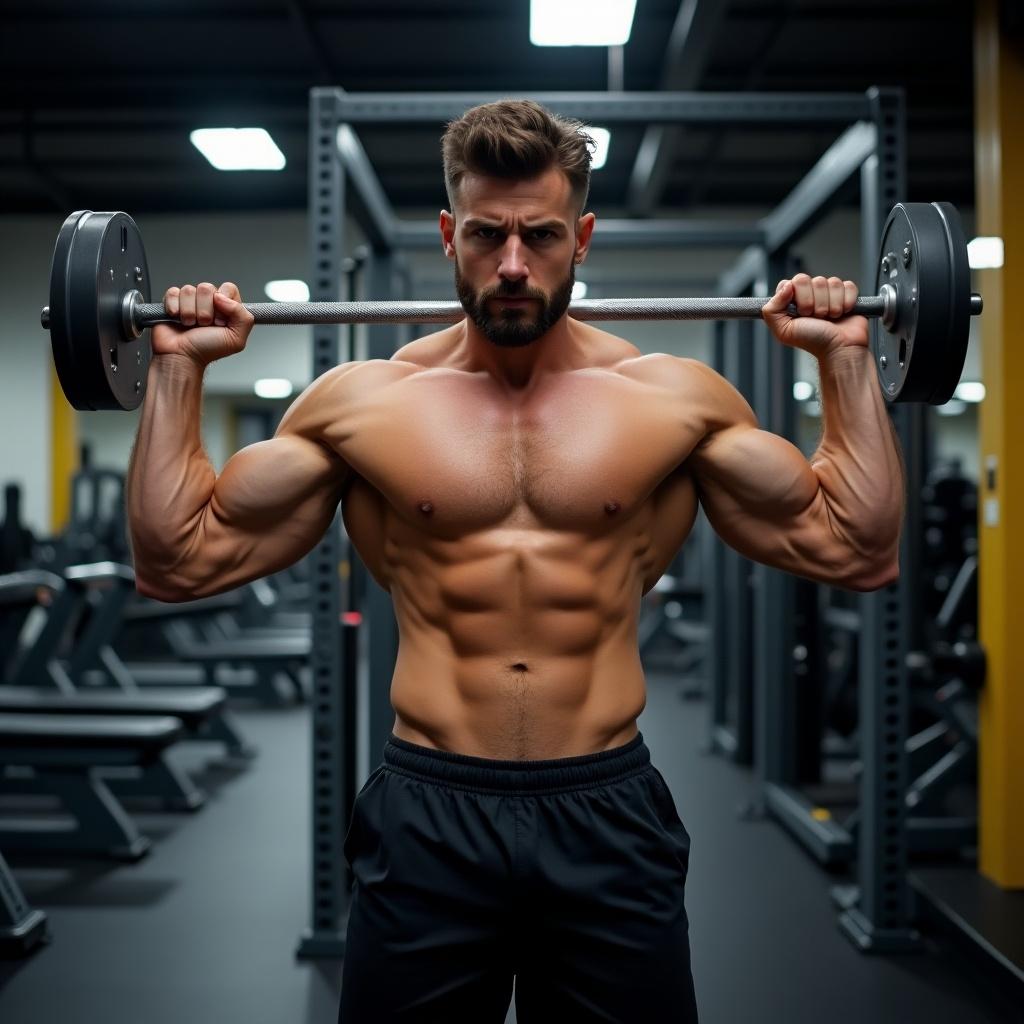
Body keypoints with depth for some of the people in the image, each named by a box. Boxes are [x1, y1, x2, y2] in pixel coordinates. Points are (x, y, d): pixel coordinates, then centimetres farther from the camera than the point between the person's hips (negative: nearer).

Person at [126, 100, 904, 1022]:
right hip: (427, 815, 0)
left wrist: (846, 357, 2)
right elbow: (177, 560, 4)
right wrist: (179, 368, 1)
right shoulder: (361, 402, 1)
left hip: (610, 815, 1)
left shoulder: (676, 398, 2)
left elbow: (859, 551, 4)